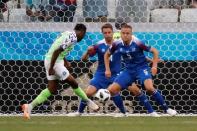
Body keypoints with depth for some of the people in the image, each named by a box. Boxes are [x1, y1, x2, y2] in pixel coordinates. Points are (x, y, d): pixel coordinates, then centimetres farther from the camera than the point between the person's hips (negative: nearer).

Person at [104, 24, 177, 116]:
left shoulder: (137, 43, -19)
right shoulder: (117, 44, -8)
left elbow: (154, 51, -10)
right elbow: (107, 55, 12)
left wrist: (154, 66, -18)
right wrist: (107, 69, 6)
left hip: (141, 68, -5)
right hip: (129, 70, 5)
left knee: (149, 88, -30)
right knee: (111, 90, -6)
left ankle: (166, 109, -17)